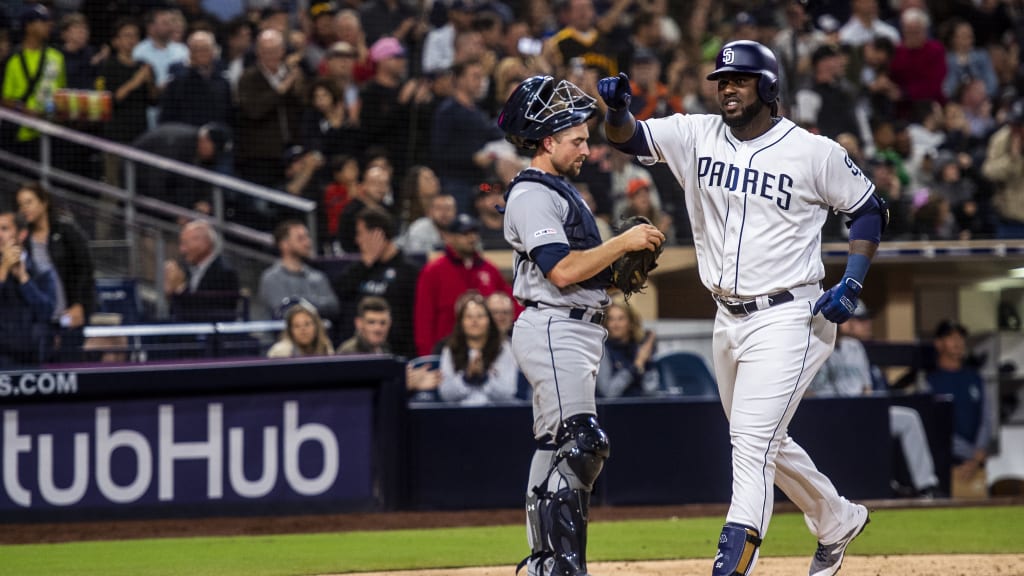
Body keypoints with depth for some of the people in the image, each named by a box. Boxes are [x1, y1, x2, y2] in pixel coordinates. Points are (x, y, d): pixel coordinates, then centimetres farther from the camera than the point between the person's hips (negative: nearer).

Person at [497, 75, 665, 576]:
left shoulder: (561, 191, 21)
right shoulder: (531, 195, -12)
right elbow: (562, 270, -21)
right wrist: (623, 243, -16)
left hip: (578, 332, 11)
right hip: (553, 330, -11)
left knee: (555, 449, 13)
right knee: (581, 444, -18)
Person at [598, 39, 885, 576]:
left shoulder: (814, 152, -9)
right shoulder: (698, 136, 2)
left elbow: (868, 208, 2)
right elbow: (628, 137, -3)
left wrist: (853, 281, -9)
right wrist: (617, 106, -26)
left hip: (788, 317, -7)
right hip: (729, 322, 7)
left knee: (752, 445, -15)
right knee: (764, 442, 20)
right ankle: (837, 521, 43)